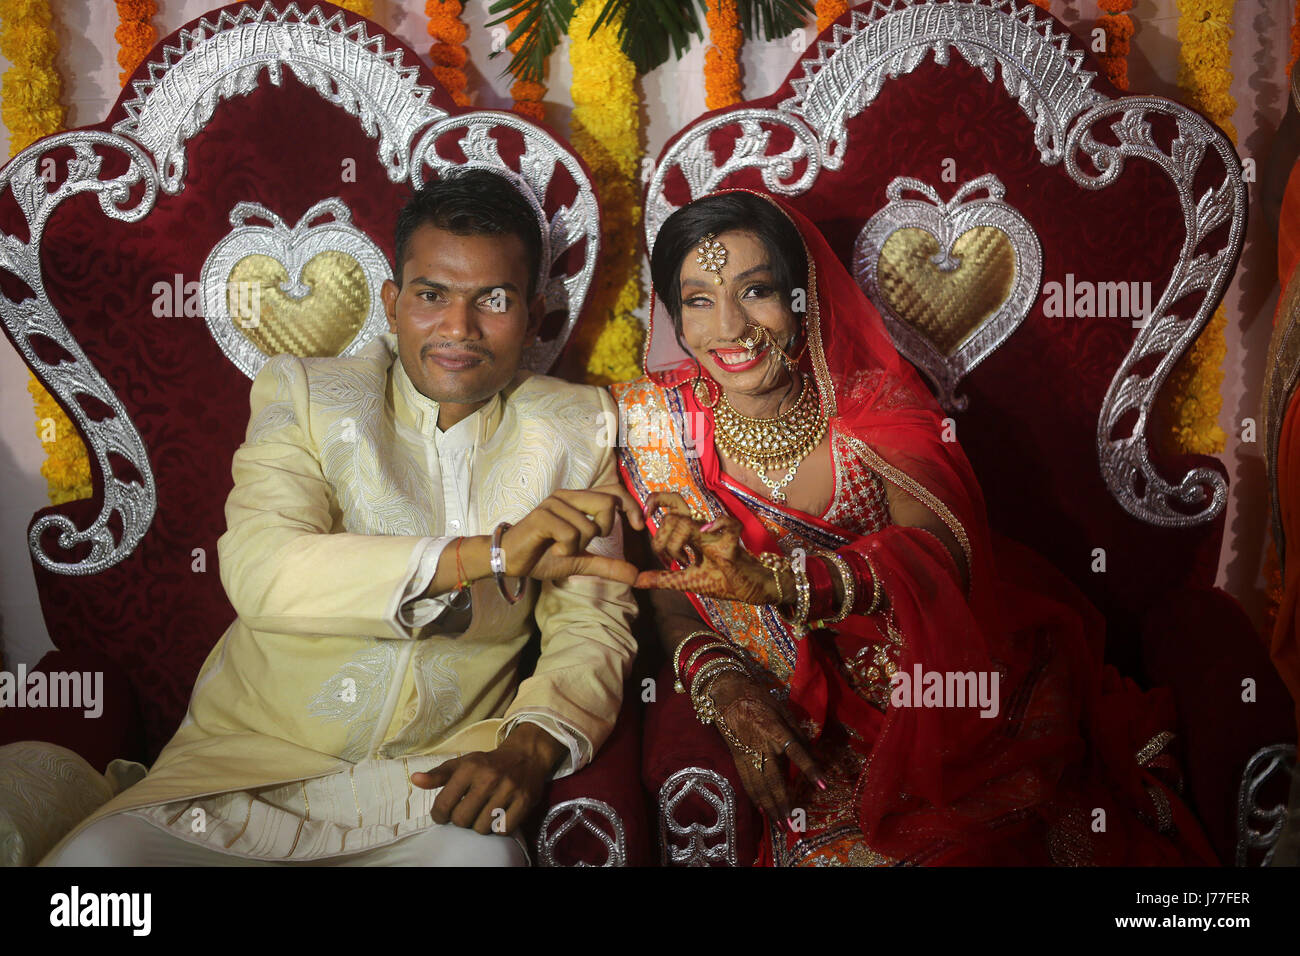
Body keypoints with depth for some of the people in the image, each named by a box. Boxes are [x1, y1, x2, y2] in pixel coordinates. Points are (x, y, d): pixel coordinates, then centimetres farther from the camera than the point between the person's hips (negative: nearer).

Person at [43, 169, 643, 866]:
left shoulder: (575, 427, 6)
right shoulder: (302, 392, 1)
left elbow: (594, 622, 2)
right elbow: (258, 571, -16)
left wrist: (532, 745, -19)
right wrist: (490, 553, -26)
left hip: (438, 779, 0)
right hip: (252, 758, 0)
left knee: (482, 854, -32)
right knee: (92, 857, -25)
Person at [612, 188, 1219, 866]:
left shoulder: (872, 404, -6)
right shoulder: (658, 418, -3)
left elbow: (942, 549, -21)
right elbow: (669, 596, 0)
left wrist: (774, 580, -37)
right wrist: (724, 687, -19)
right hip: (812, 720, 0)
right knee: (827, 843, -22)